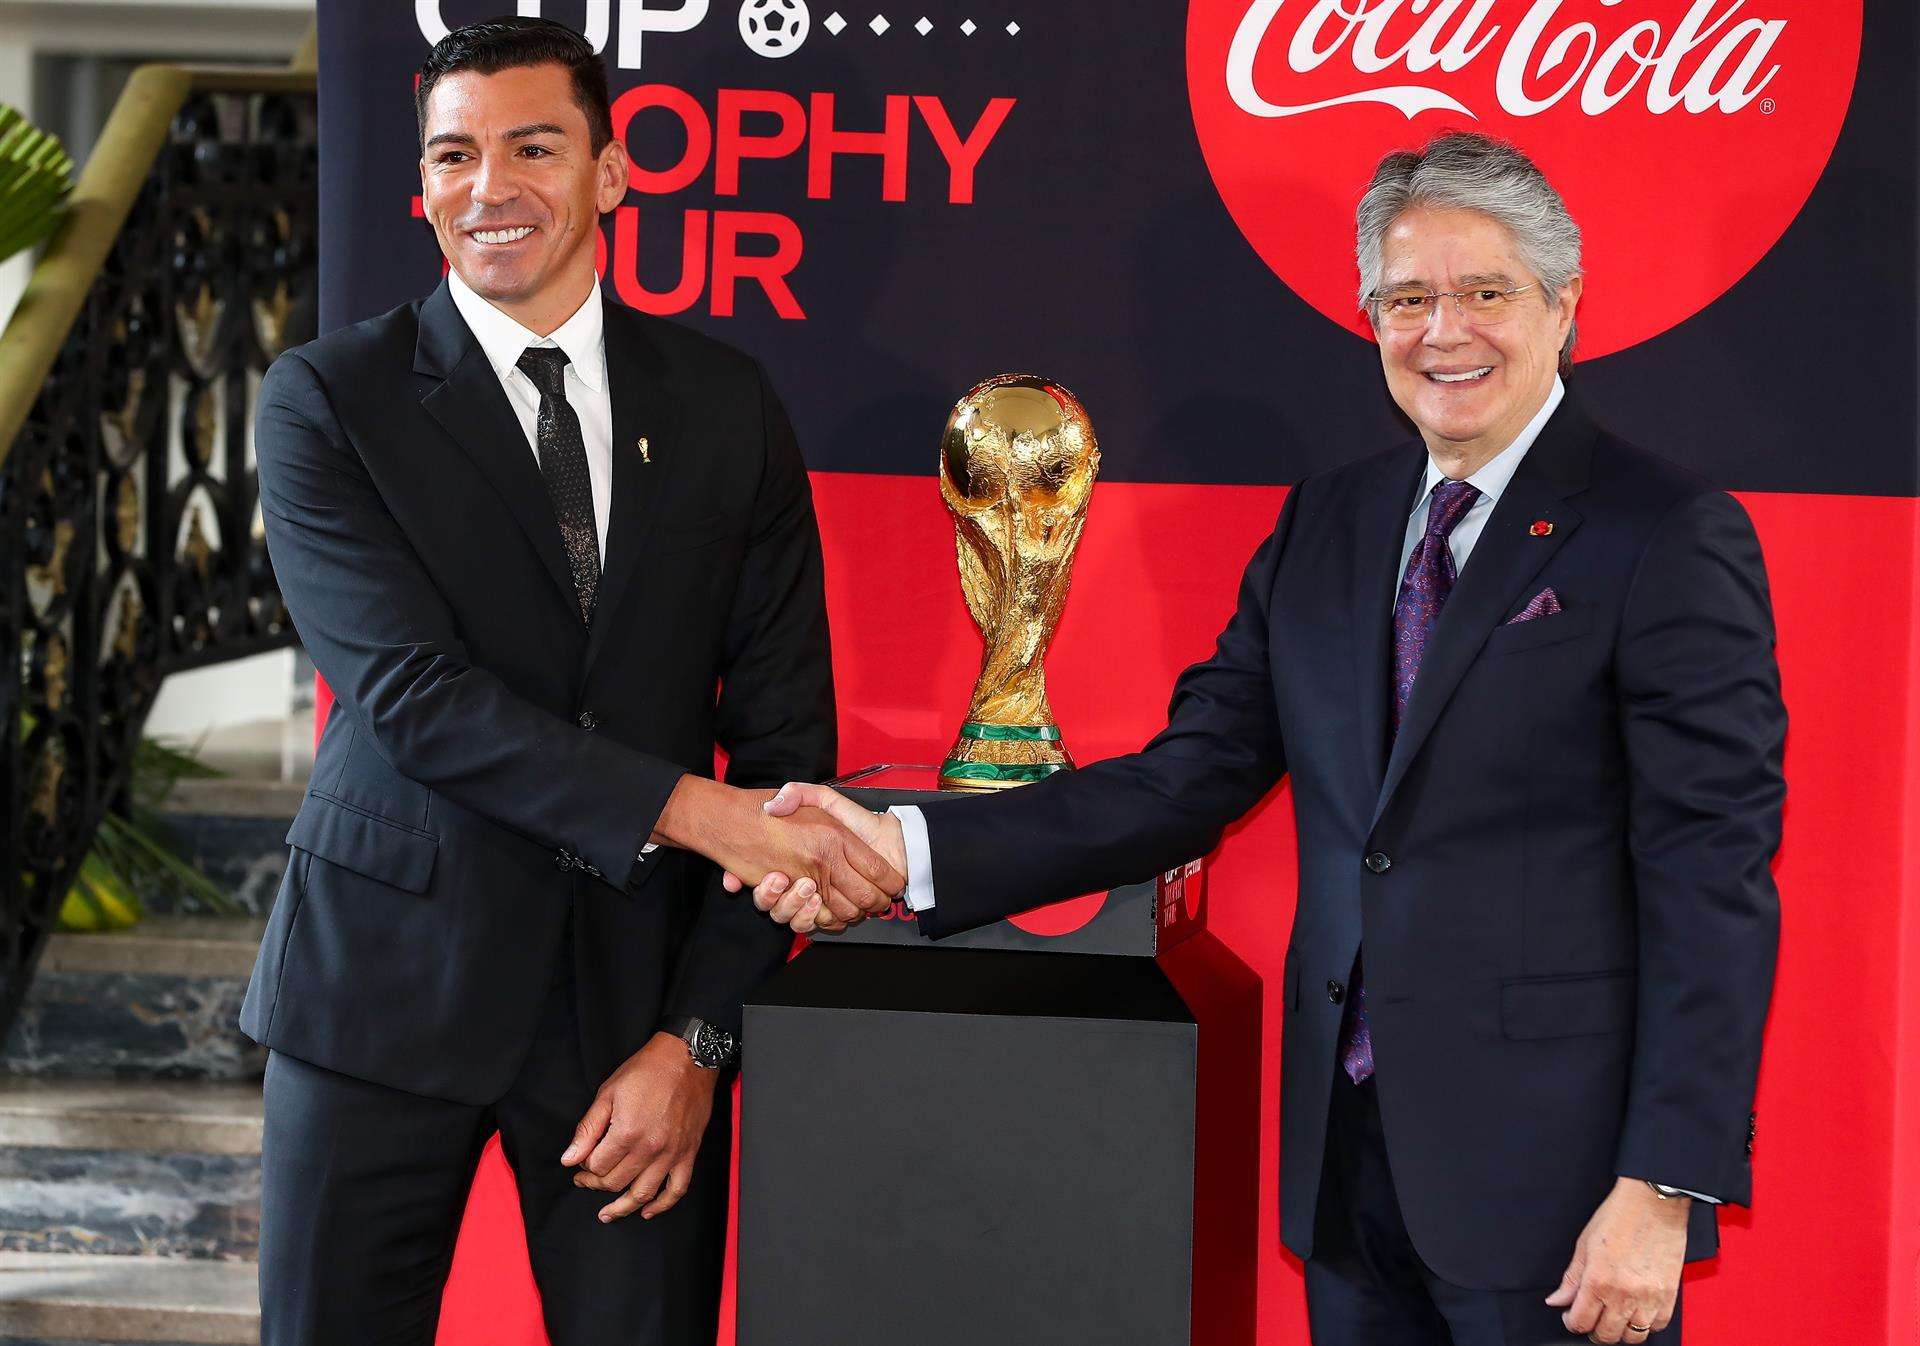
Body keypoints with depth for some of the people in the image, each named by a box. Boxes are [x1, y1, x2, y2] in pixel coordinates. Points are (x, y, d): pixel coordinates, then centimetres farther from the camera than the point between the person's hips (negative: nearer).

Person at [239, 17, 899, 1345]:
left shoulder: (728, 406, 4)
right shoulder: (328, 398, -3)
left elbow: (785, 729, 2)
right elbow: (412, 691, -15)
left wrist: (696, 1034, -6)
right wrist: (695, 813, -25)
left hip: (637, 979, 2)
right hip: (388, 982, -1)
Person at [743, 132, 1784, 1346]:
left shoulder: (1671, 537, -8)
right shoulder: (1326, 524, 10)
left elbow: (1714, 882, -11)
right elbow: (1188, 780, 5)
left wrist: (1664, 1188, -16)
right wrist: (906, 849, -7)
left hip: (1554, 1171, -5)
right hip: (1350, 1150, 5)